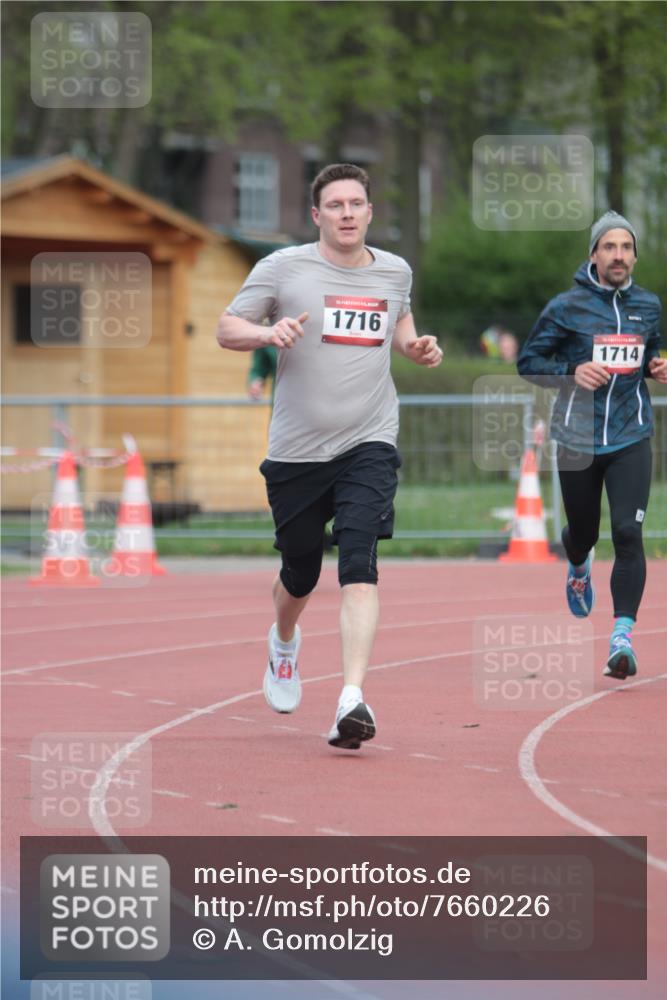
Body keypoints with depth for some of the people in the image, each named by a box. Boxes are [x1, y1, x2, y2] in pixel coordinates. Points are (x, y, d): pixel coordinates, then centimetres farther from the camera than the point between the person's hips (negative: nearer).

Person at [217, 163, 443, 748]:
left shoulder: (394, 272, 8)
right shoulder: (283, 268, -2)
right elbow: (227, 329, 0)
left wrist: (416, 346, 7)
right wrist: (269, 333, -20)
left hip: (369, 443, 1)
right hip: (297, 448, 0)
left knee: (359, 566, -18)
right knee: (301, 573, 12)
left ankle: (353, 701, -26)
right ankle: (284, 642, 48)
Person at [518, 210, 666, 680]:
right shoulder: (567, 307, -5)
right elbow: (528, 362, -1)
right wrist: (572, 371, -18)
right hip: (579, 441, -1)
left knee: (628, 533, -15)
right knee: (584, 531, 14)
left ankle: (623, 635, -17)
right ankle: (579, 568, 53)